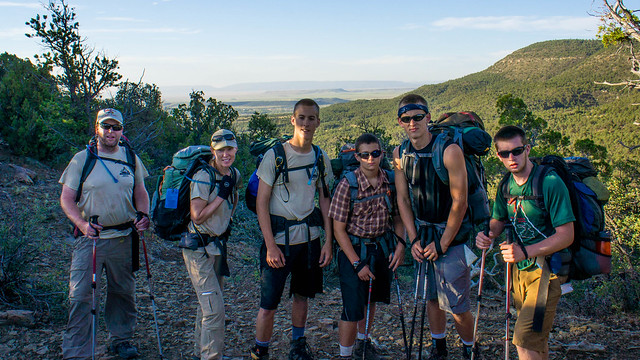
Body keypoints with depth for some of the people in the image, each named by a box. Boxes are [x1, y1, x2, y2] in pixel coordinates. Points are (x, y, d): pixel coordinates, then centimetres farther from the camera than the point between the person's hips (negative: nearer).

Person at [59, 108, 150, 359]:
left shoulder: (131, 158, 6)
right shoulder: (82, 159, -3)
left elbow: (140, 192, 16)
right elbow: (66, 199, -3)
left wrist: (143, 215, -3)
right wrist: (82, 224, -20)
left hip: (124, 237, 3)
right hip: (90, 237, -3)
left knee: (123, 292, 14)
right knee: (81, 295, -5)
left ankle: (121, 339, 33)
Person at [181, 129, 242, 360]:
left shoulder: (235, 175, 5)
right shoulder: (204, 177, -18)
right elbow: (197, 216, -21)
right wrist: (221, 196, -20)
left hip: (218, 245, 8)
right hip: (198, 248, -8)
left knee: (208, 305, 19)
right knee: (214, 309, -12)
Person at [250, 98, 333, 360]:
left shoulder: (320, 157, 4)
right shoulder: (275, 155, -9)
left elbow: (325, 200, 10)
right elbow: (261, 202, -9)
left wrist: (328, 241, 4)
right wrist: (271, 245, -14)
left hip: (309, 236, 4)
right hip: (279, 238, -4)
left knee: (302, 295, 17)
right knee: (268, 304, -3)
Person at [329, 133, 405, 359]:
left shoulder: (391, 181, -5)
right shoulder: (347, 184, -17)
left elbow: (397, 217, 8)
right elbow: (339, 229, -15)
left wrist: (400, 245, -7)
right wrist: (357, 264, -17)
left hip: (383, 249, 5)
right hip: (354, 249, -5)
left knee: (371, 300, 21)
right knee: (353, 309, -6)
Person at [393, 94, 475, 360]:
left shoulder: (449, 151, -18)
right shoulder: (400, 154, -1)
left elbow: (459, 202, -16)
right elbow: (403, 199, 5)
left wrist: (442, 244, -14)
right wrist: (414, 239, -2)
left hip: (451, 234, -5)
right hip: (423, 234, 5)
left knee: (456, 305, -2)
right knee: (431, 296, 15)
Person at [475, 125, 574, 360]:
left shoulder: (550, 182, -18)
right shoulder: (507, 185, 4)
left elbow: (566, 236, -20)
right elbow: (499, 219, 17)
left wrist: (525, 251, -29)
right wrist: (488, 234, -7)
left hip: (546, 269, -7)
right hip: (519, 269, 7)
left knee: (526, 339, -13)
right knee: (535, 338, 20)